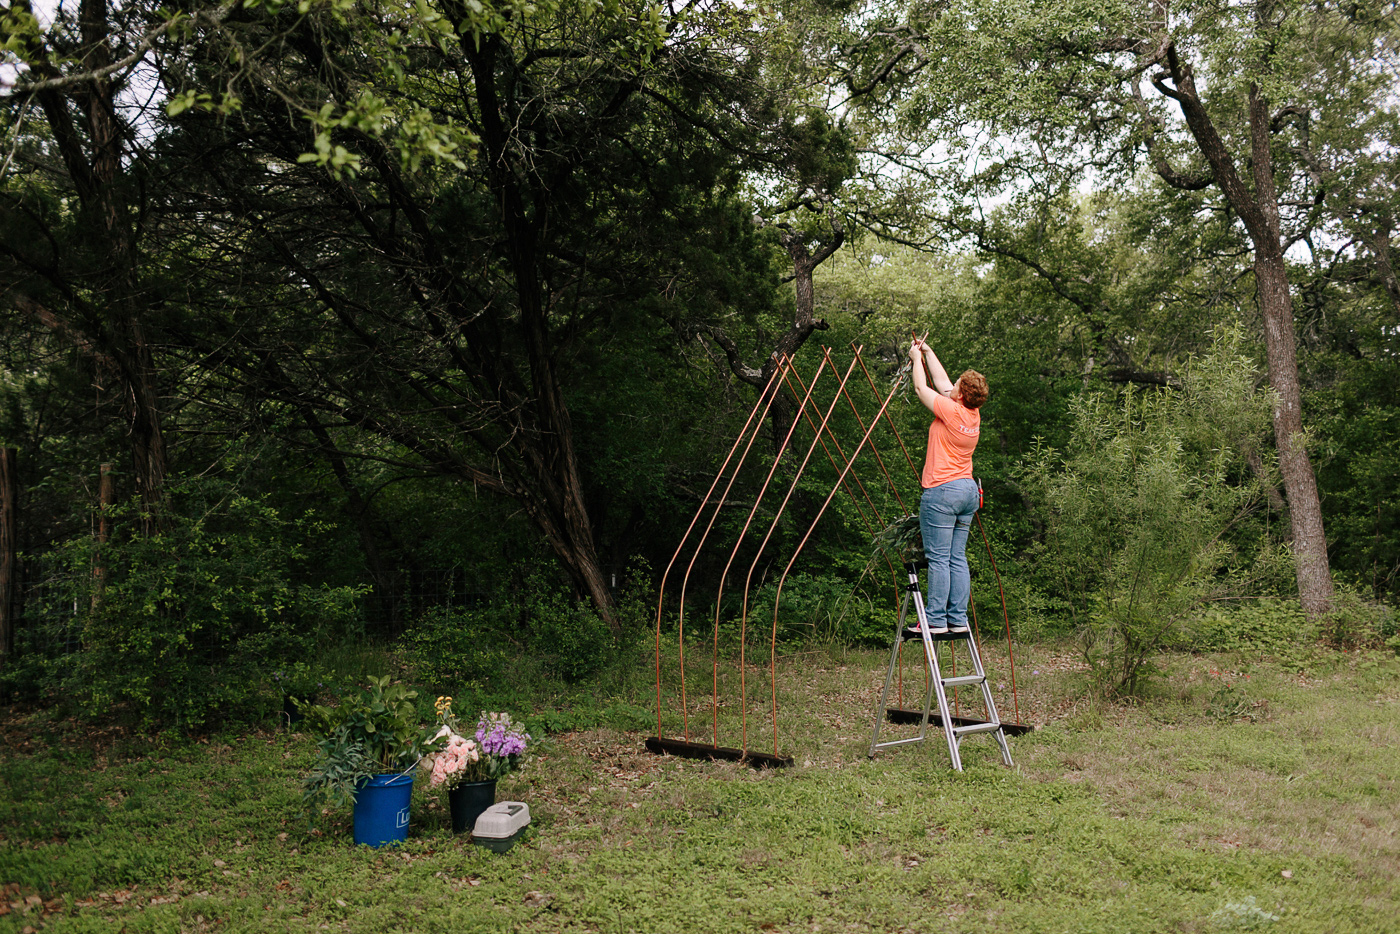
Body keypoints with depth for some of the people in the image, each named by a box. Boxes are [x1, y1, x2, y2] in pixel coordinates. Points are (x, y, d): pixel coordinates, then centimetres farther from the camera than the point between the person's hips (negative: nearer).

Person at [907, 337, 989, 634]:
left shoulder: (952, 410, -12)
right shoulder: (974, 415, 10)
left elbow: (922, 388, 2)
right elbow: (942, 384, 23)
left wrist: (916, 359, 18)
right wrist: (928, 352, 31)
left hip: (943, 490, -8)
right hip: (968, 489, 8)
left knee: (938, 558, -6)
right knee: (958, 558, 8)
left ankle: (936, 620, -6)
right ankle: (958, 619, 7)